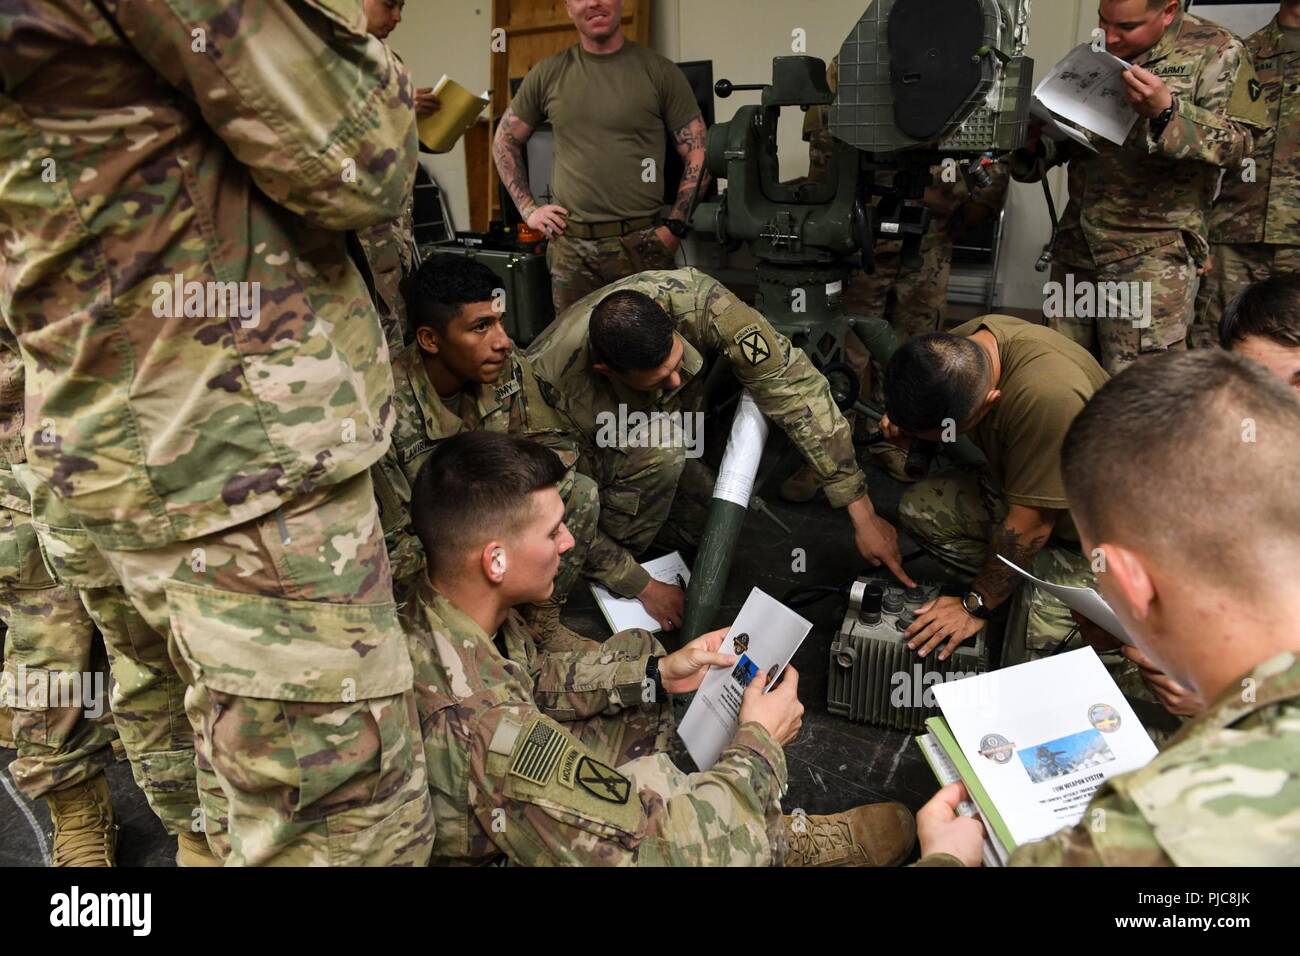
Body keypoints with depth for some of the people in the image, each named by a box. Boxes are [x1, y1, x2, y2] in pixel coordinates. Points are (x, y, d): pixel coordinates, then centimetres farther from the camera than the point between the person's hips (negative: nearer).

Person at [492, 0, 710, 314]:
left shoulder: (659, 71, 1)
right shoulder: (548, 75, 8)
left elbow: (699, 156, 1)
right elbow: (504, 143, 18)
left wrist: (673, 229, -7)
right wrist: (528, 209, 8)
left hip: (641, 244, -2)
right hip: (569, 245, 2)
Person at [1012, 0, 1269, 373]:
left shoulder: (1215, 51, -1)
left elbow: (1238, 144, -8)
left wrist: (1168, 112, -22)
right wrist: (1032, 144, 1)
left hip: (1153, 254, -5)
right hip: (1076, 246, 5)